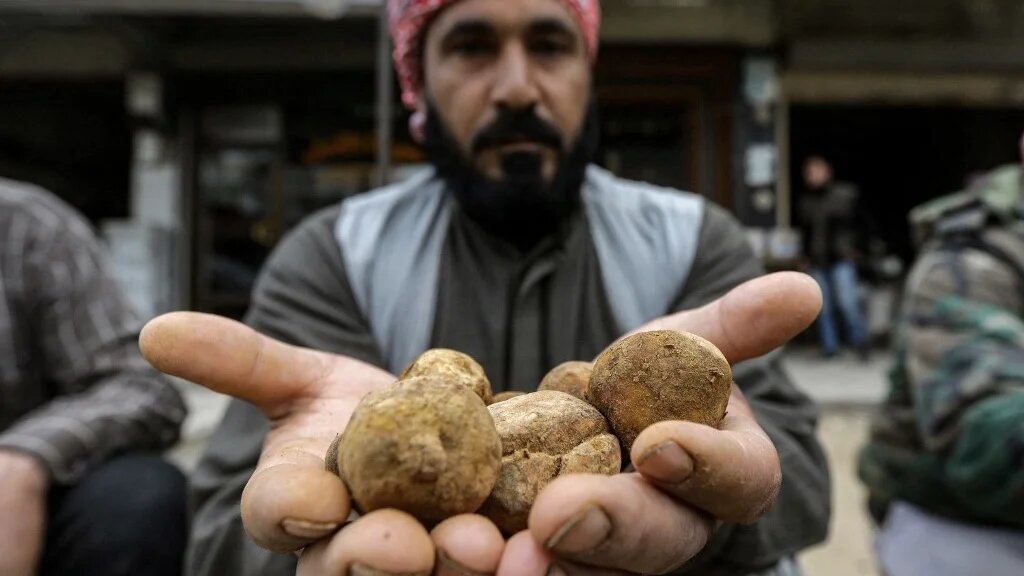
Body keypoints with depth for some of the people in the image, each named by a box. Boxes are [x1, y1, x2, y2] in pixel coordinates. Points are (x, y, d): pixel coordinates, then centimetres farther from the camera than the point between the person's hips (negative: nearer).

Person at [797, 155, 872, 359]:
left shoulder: (845, 195, 1)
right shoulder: (805, 201, 9)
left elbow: (861, 224, 8)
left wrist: (854, 246, 0)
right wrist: (806, 254, 10)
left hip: (841, 259, -3)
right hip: (817, 262, 3)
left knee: (847, 302, -11)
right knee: (824, 307, 5)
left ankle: (860, 341, 7)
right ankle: (830, 346, 13)